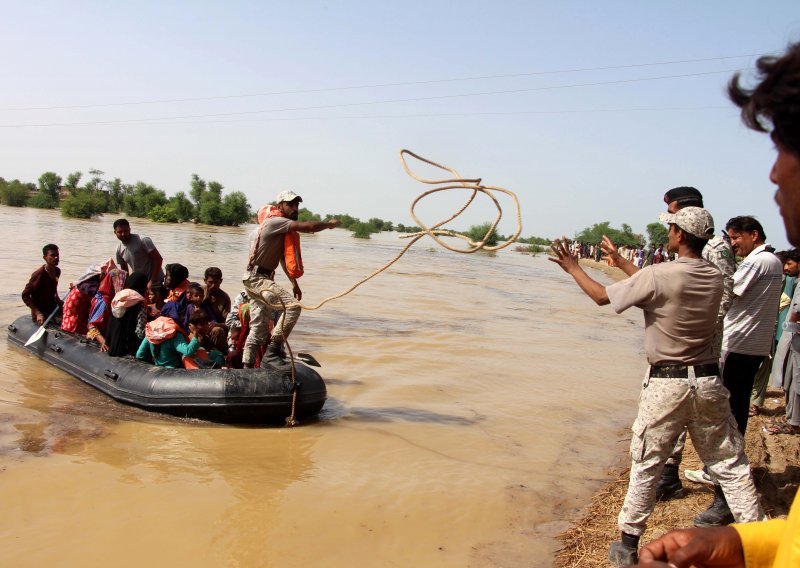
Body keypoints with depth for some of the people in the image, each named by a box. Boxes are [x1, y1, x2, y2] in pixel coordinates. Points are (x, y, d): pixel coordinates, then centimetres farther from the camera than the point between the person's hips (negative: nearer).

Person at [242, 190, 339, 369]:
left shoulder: (284, 230, 14)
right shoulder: (274, 222, -16)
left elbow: (283, 257, 22)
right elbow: (306, 227, -25)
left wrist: (294, 283, 22)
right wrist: (330, 223, -10)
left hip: (263, 278, 10)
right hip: (257, 278, -10)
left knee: (258, 328, 11)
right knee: (292, 306, -22)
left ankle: (247, 366, 17)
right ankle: (274, 347, -16)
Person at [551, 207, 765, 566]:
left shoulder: (657, 276, -16)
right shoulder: (714, 277, 2)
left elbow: (602, 296, -6)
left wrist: (571, 267, 9)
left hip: (666, 384, -4)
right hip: (708, 381, 4)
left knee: (646, 466, 8)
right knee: (730, 464, 13)